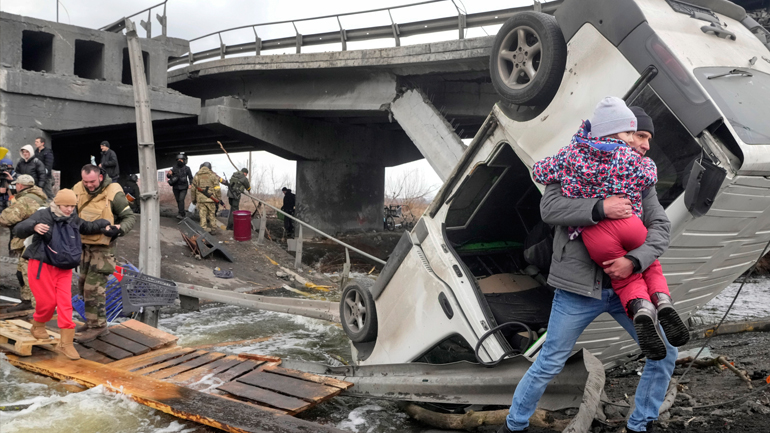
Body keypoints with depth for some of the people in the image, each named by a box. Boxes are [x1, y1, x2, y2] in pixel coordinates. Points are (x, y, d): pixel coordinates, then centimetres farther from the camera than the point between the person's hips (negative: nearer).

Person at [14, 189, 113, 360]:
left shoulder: (73, 220, 6)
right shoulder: (43, 216, -12)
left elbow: (87, 227, 23)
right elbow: (19, 229, -21)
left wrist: (105, 226, 4)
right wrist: (34, 227, -43)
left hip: (64, 269, 5)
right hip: (42, 266, -4)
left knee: (65, 303, -4)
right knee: (48, 301, -1)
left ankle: (65, 343, -2)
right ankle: (37, 326, 32)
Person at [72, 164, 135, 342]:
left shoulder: (113, 193, -16)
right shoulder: (77, 189, -2)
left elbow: (130, 217, -9)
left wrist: (120, 228, -29)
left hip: (103, 246, -6)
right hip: (84, 244, 7)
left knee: (94, 287, -8)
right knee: (84, 284, 15)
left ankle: (98, 325, 3)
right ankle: (93, 320, 30)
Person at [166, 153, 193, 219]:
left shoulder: (187, 169, -5)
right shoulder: (174, 168, 1)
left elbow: (190, 177, 2)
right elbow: (168, 176, 0)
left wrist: (190, 184, -16)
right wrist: (169, 174, -25)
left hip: (183, 188, -4)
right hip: (176, 188, 4)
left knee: (181, 200, -19)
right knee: (178, 201, 9)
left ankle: (180, 214, -22)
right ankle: (183, 214, 25)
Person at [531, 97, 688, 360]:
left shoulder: (571, 155, 9)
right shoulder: (630, 158, 7)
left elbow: (540, 172, 19)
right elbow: (649, 178, 21)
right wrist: (647, 162, 41)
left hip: (594, 235, 1)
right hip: (628, 223, 0)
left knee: (627, 280, 16)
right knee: (650, 265, 27)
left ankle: (640, 309, -17)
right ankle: (663, 301, -2)